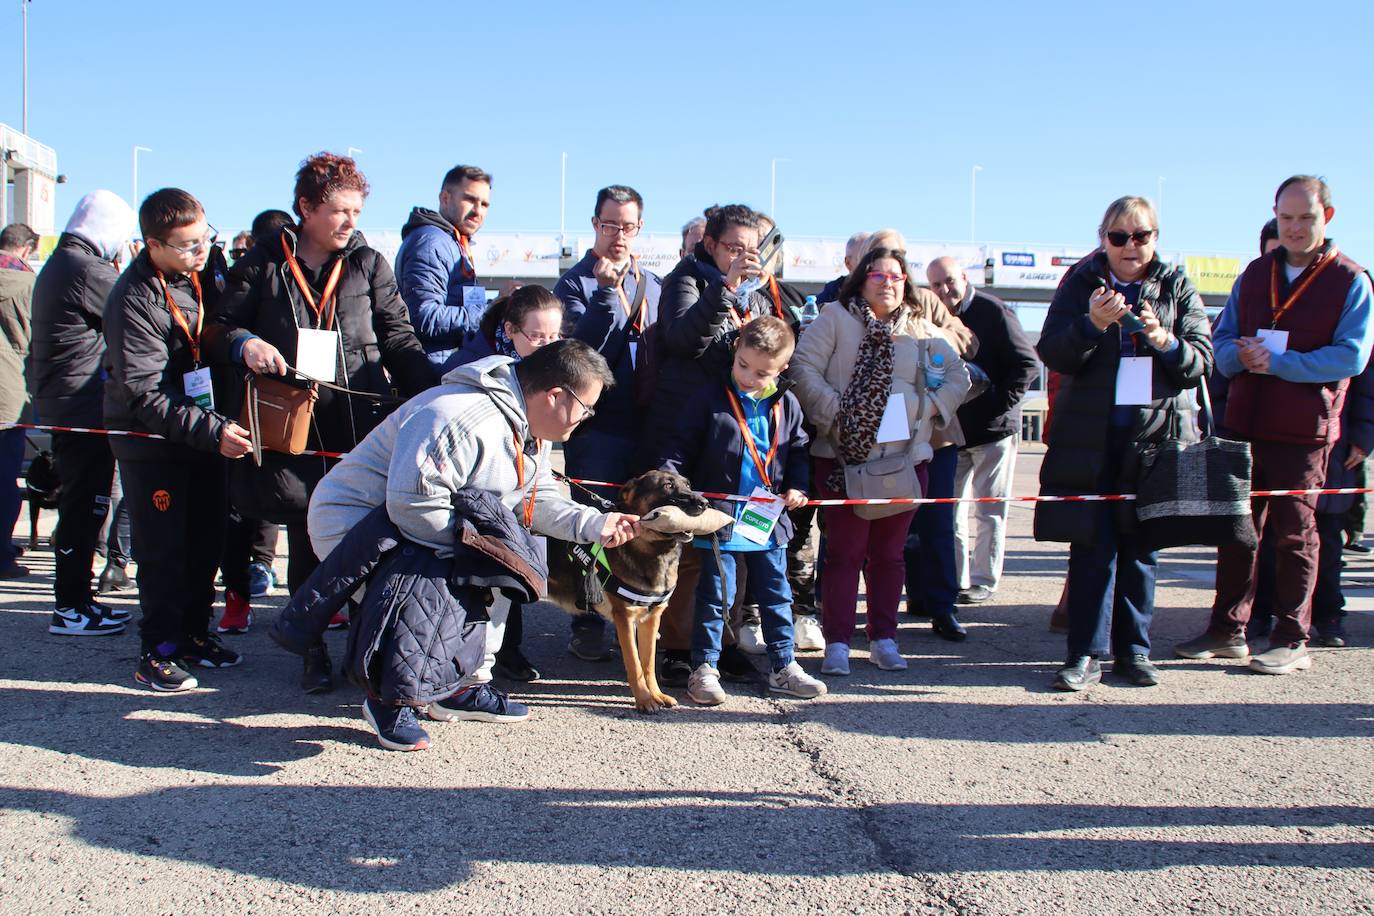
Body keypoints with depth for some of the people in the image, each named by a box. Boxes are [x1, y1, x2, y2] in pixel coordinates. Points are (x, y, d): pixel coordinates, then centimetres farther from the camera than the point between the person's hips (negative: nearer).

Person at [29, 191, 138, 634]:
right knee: (84, 506, -4)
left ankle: (75, 597, 25)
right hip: (84, 404, -10)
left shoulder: (57, 264, 16)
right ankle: (71, 609, 2)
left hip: (61, 402, 10)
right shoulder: (88, 270, -16)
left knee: (79, 505, 16)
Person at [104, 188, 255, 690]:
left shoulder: (198, 272, 1)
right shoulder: (135, 299, -21)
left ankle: (194, 633, 28)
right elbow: (145, 395, -24)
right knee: (163, 549, -1)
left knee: (207, 538, 13)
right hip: (152, 440, -7)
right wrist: (212, 431, -30)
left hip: (205, 430, 7)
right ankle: (158, 649, 12)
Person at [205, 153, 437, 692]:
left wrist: (429, 398, -5)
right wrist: (244, 344, -10)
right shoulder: (263, 265, 9)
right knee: (305, 541, 5)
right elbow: (218, 328, 13)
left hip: (362, 425, 0)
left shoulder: (369, 264, 11)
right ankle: (314, 648, 18)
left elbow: (398, 339, 8)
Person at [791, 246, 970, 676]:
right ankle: (837, 643, 5)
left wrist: (935, 406, 1)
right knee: (845, 551, -1)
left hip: (906, 458, 4)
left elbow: (958, 374, 17)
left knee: (889, 552, 12)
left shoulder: (922, 330, 13)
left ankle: (883, 638, 22)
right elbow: (804, 368, -6)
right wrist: (835, 411, -15)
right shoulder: (835, 318, 2)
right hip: (846, 458, -4)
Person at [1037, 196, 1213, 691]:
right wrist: (1091, 325, -20)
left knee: (1140, 544, 7)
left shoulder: (1177, 287, 7)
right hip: (1090, 436, -1)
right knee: (1093, 542, -4)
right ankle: (1086, 654, 1)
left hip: (1156, 432, 1)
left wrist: (1165, 341, -17)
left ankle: (1133, 649, 18)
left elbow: (1202, 361, 3)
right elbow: (1050, 353, -3)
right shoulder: (1081, 282, 4)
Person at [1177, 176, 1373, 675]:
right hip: (1245, 424, 5)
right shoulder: (1254, 275, 12)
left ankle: (1292, 641, 12)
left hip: (1304, 430, -5)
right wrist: (1241, 356, -13)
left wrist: (1277, 362, -18)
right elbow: (1222, 342, 10)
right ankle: (1227, 631, 19)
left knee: (1295, 534, 3)